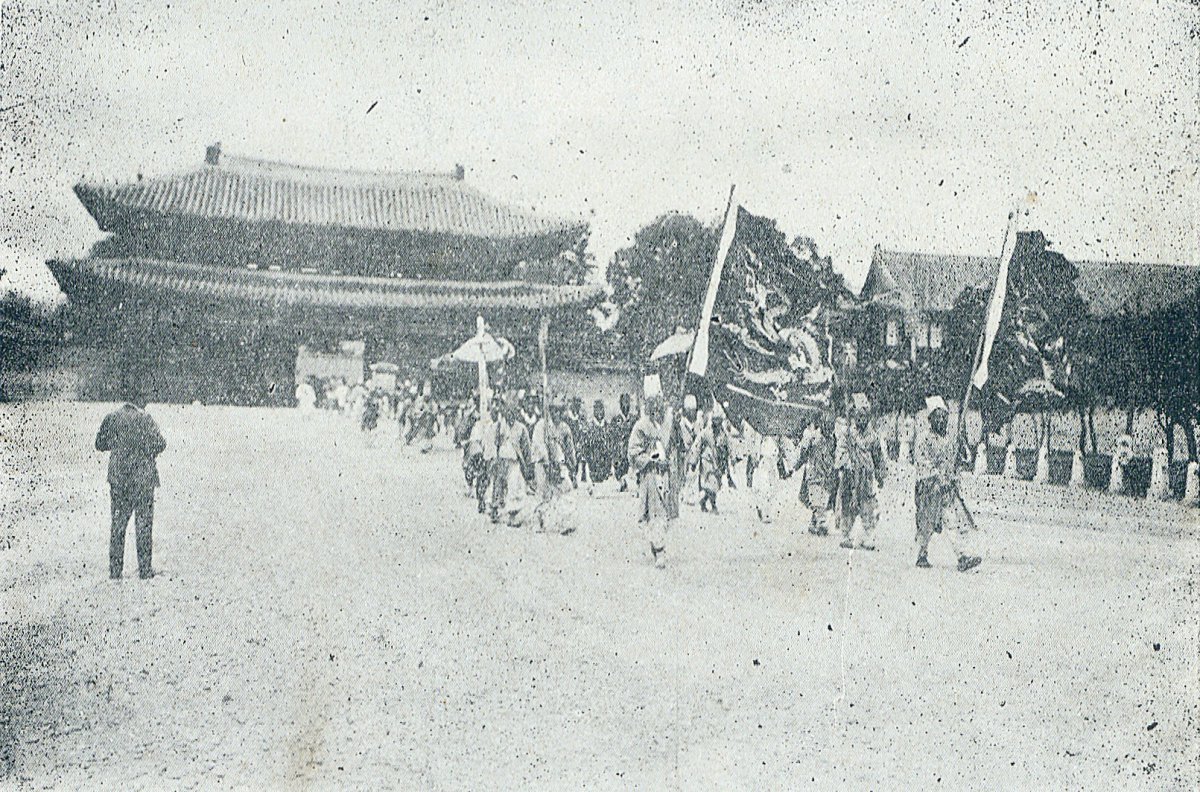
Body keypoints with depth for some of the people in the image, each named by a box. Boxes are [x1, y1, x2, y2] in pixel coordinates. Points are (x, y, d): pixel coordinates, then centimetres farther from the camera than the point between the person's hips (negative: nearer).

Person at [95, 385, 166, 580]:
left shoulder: (111, 418, 2)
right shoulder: (144, 418, -12)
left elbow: (99, 445, 10)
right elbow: (160, 444, -15)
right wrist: (150, 453, 6)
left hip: (117, 477, 4)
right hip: (142, 477, -4)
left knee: (117, 524, 11)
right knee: (143, 524, 5)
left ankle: (115, 570, 13)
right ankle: (145, 570, 7)